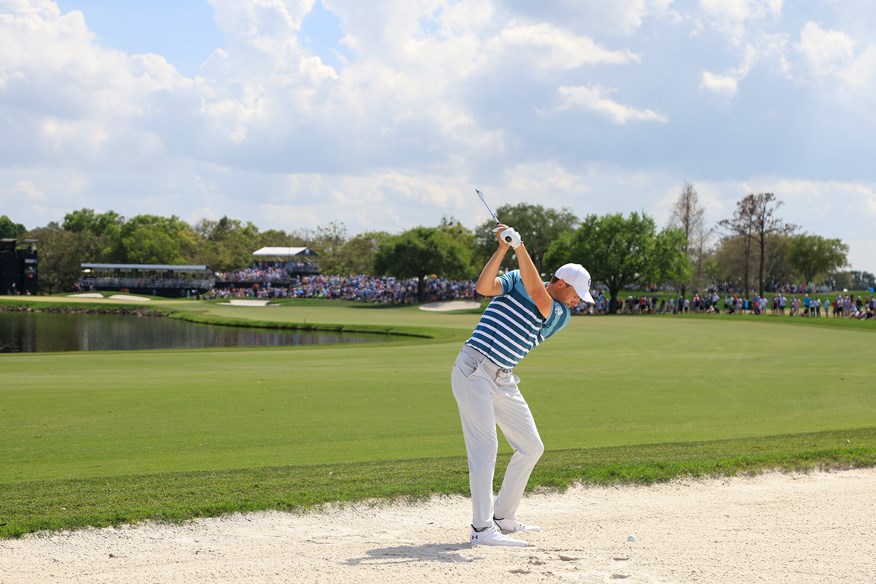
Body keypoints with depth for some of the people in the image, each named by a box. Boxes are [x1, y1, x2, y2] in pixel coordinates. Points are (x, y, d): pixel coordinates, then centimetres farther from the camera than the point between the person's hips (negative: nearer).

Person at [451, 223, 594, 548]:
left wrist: (520, 246, -19)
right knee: (485, 447, -15)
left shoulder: (561, 316, 9)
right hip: (473, 371, -7)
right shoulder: (515, 280, 3)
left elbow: (535, 291, -11)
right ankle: (482, 529, -18)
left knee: (531, 448, 10)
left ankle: (503, 517, 23)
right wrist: (503, 247, -21)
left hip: (503, 381, 7)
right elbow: (483, 287, -16)